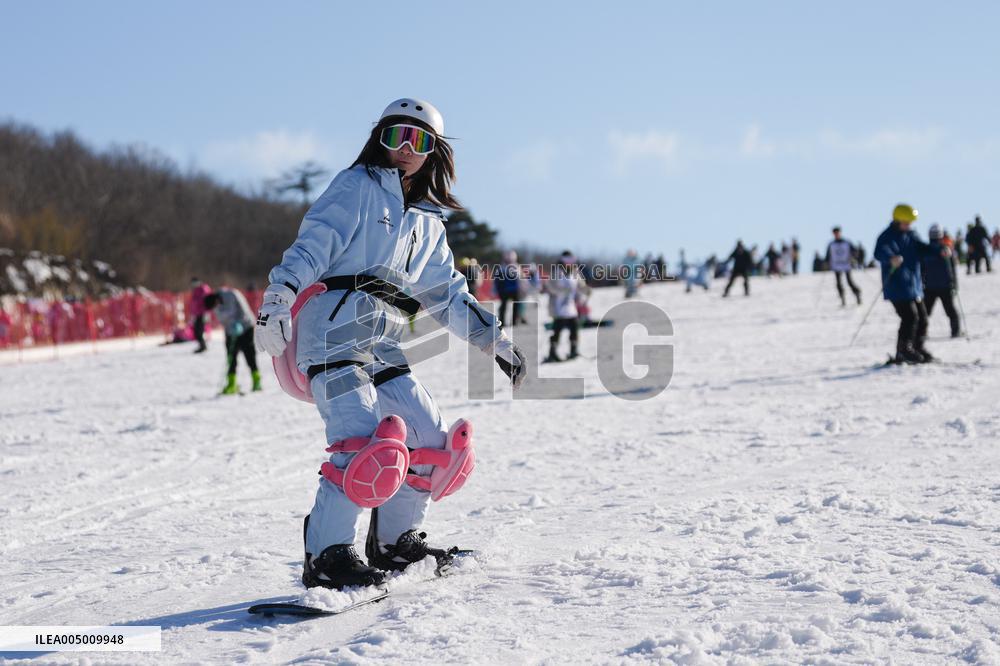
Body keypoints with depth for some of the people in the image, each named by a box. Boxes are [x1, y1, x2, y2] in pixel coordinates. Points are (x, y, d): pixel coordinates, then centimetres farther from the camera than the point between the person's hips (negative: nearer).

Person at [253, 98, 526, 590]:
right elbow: (314, 241, -9)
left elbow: (449, 295, 30)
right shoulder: (357, 186, 6)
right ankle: (326, 558, -17)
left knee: (436, 442, 1)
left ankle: (394, 543, 16)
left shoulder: (428, 225, 26)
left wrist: (494, 340, 21)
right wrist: (279, 297, -24)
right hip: (335, 323, -7)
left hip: (383, 345, 7)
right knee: (364, 441, -24)